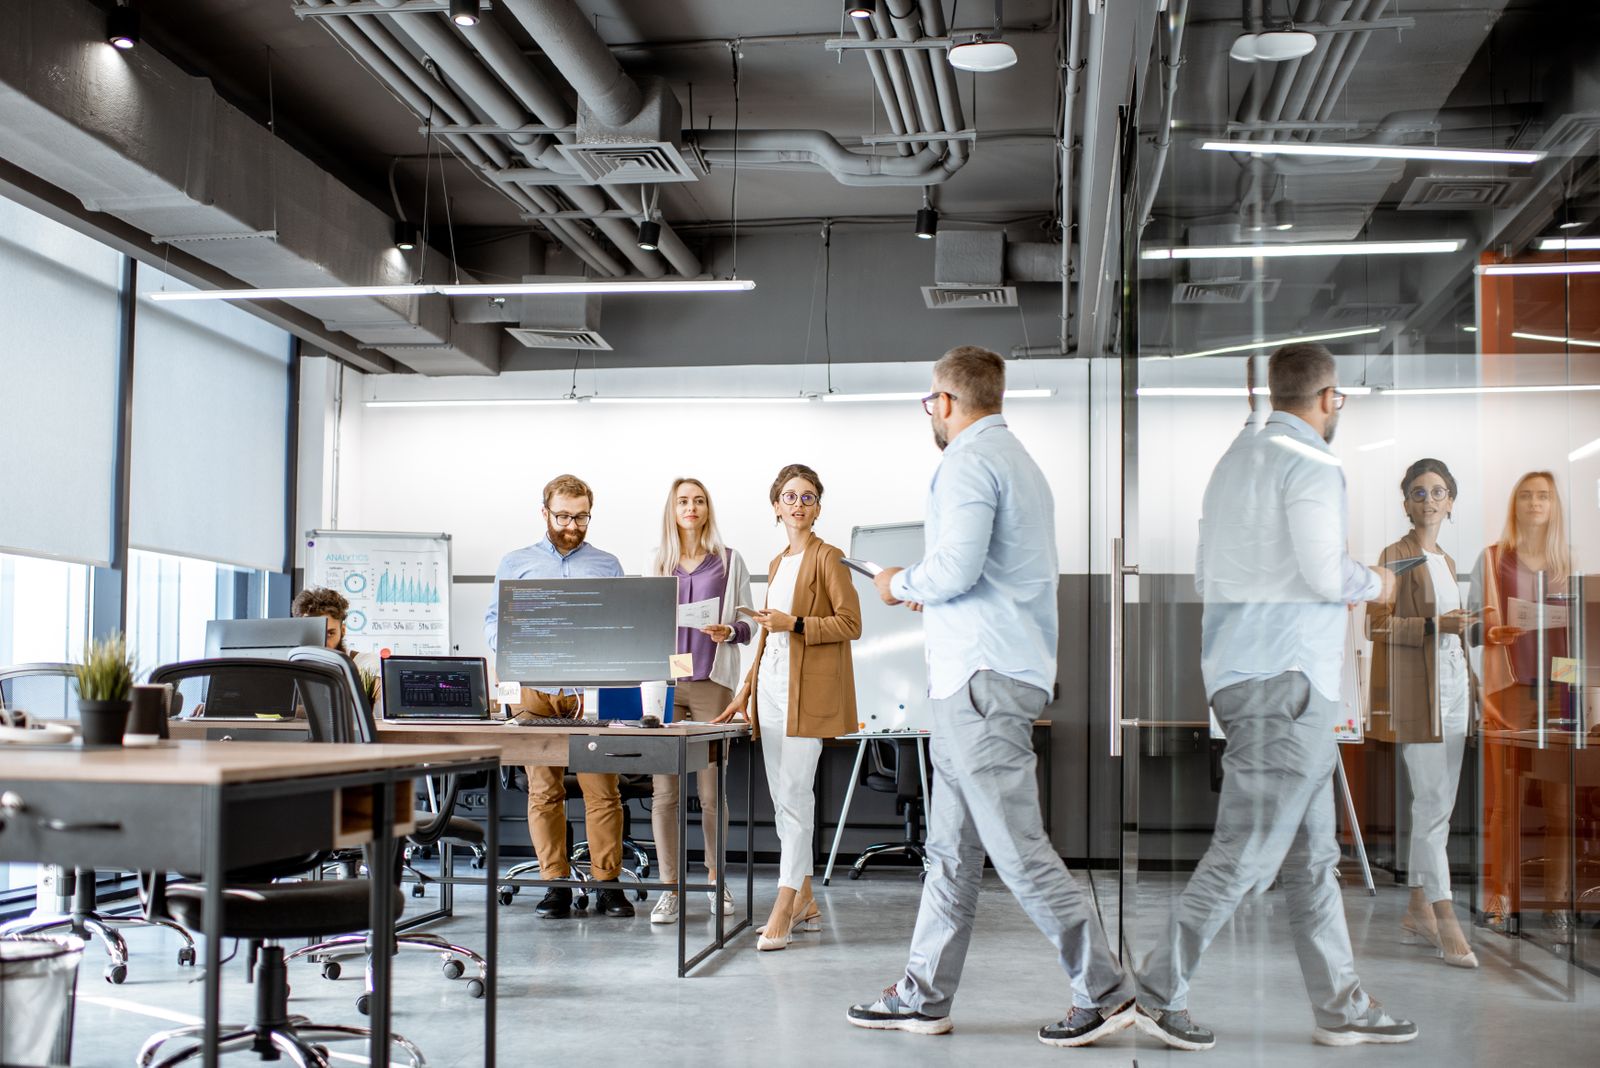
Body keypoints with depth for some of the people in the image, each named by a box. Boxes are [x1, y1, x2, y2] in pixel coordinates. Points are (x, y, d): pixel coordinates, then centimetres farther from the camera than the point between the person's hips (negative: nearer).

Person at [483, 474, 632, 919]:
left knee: (602, 788, -6)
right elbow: (494, 620, 10)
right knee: (543, 790, 0)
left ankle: (607, 883, 1)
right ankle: (556, 884, 7)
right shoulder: (515, 563, 13)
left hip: (591, 690, 0)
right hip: (534, 689, 0)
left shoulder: (607, 565, 13)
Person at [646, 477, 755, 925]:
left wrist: (729, 631, -13)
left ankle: (716, 881, 16)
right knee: (664, 790, -2)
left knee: (712, 791, 0)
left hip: (712, 682, -2)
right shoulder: (658, 563, 13)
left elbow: (748, 624, 7)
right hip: (665, 683, 2)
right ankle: (669, 889, 3)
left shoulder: (730, 561, 7)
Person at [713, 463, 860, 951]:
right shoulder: (779, 563, 20)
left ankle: (782, 912, -13)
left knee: (795, 795, -12)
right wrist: (747, 690, 22)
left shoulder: (826, 558, -3)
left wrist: (794, 624, -19)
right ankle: (805, 903, 14)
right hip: (772, 685, 8)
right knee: (783, 797, 7)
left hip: (808, 690, -8)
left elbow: (850, 623, -9)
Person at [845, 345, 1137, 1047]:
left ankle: (1104, 991, -2)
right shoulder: (1019, 460, 22)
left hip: (982, 677, -11)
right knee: (951, 847, 12)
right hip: (990, 674, 11)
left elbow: (956, 567, -21)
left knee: (1018, 847, -8)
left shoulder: (968, 461, -10)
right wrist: (929, 591, 24)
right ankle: (924, 997, 17)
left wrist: (903, 584, -4)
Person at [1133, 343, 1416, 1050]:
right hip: (1285, 678, -10)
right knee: (1247, 850, -6)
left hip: (1236, 670, 10)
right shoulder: (1310, 465, -10)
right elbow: (1326, 572, -18)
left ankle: (1340, 1006, 16)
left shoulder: (1235, 457, 17)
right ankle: (1159, 992, -3)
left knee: (1311, 853, 12)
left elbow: (1207, 573, 19)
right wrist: (1374, 585, 1)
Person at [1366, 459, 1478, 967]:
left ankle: (1417, 908, 17)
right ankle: (1445, 920, -9)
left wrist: (1471, 684, 21)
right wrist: (1433, 625, -23)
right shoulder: (1396, 555, -4)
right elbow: (1376, 625, -12)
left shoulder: (1447, 561, 19)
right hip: (1416, 690, -8)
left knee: (1438, 805, 9)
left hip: (1453, 685, 8)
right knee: (1433, 806, -10)